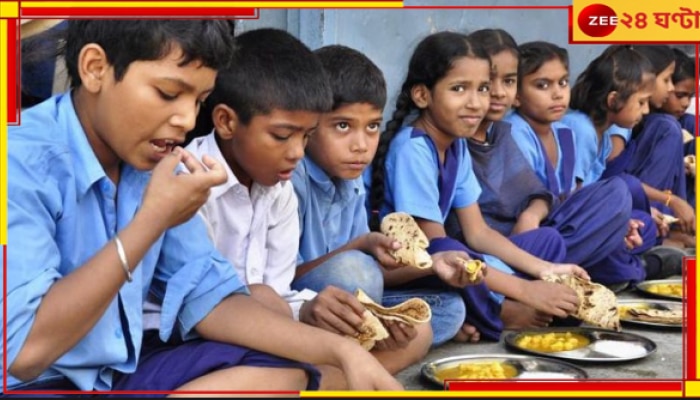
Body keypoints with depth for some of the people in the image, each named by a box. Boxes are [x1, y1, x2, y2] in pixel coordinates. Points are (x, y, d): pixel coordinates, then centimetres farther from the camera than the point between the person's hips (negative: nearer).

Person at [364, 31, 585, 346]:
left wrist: (543, 270, -5)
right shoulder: (412, 150, -23)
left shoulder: (457, 147, 3)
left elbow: (478, 233, 7)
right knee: (449, 253, -40)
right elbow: (438, 249, -25)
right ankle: (499, 314, -8)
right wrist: (525, 289, -24)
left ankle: (471, 317, -11)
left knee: (547, 240, 9)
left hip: (435, 267, 9)